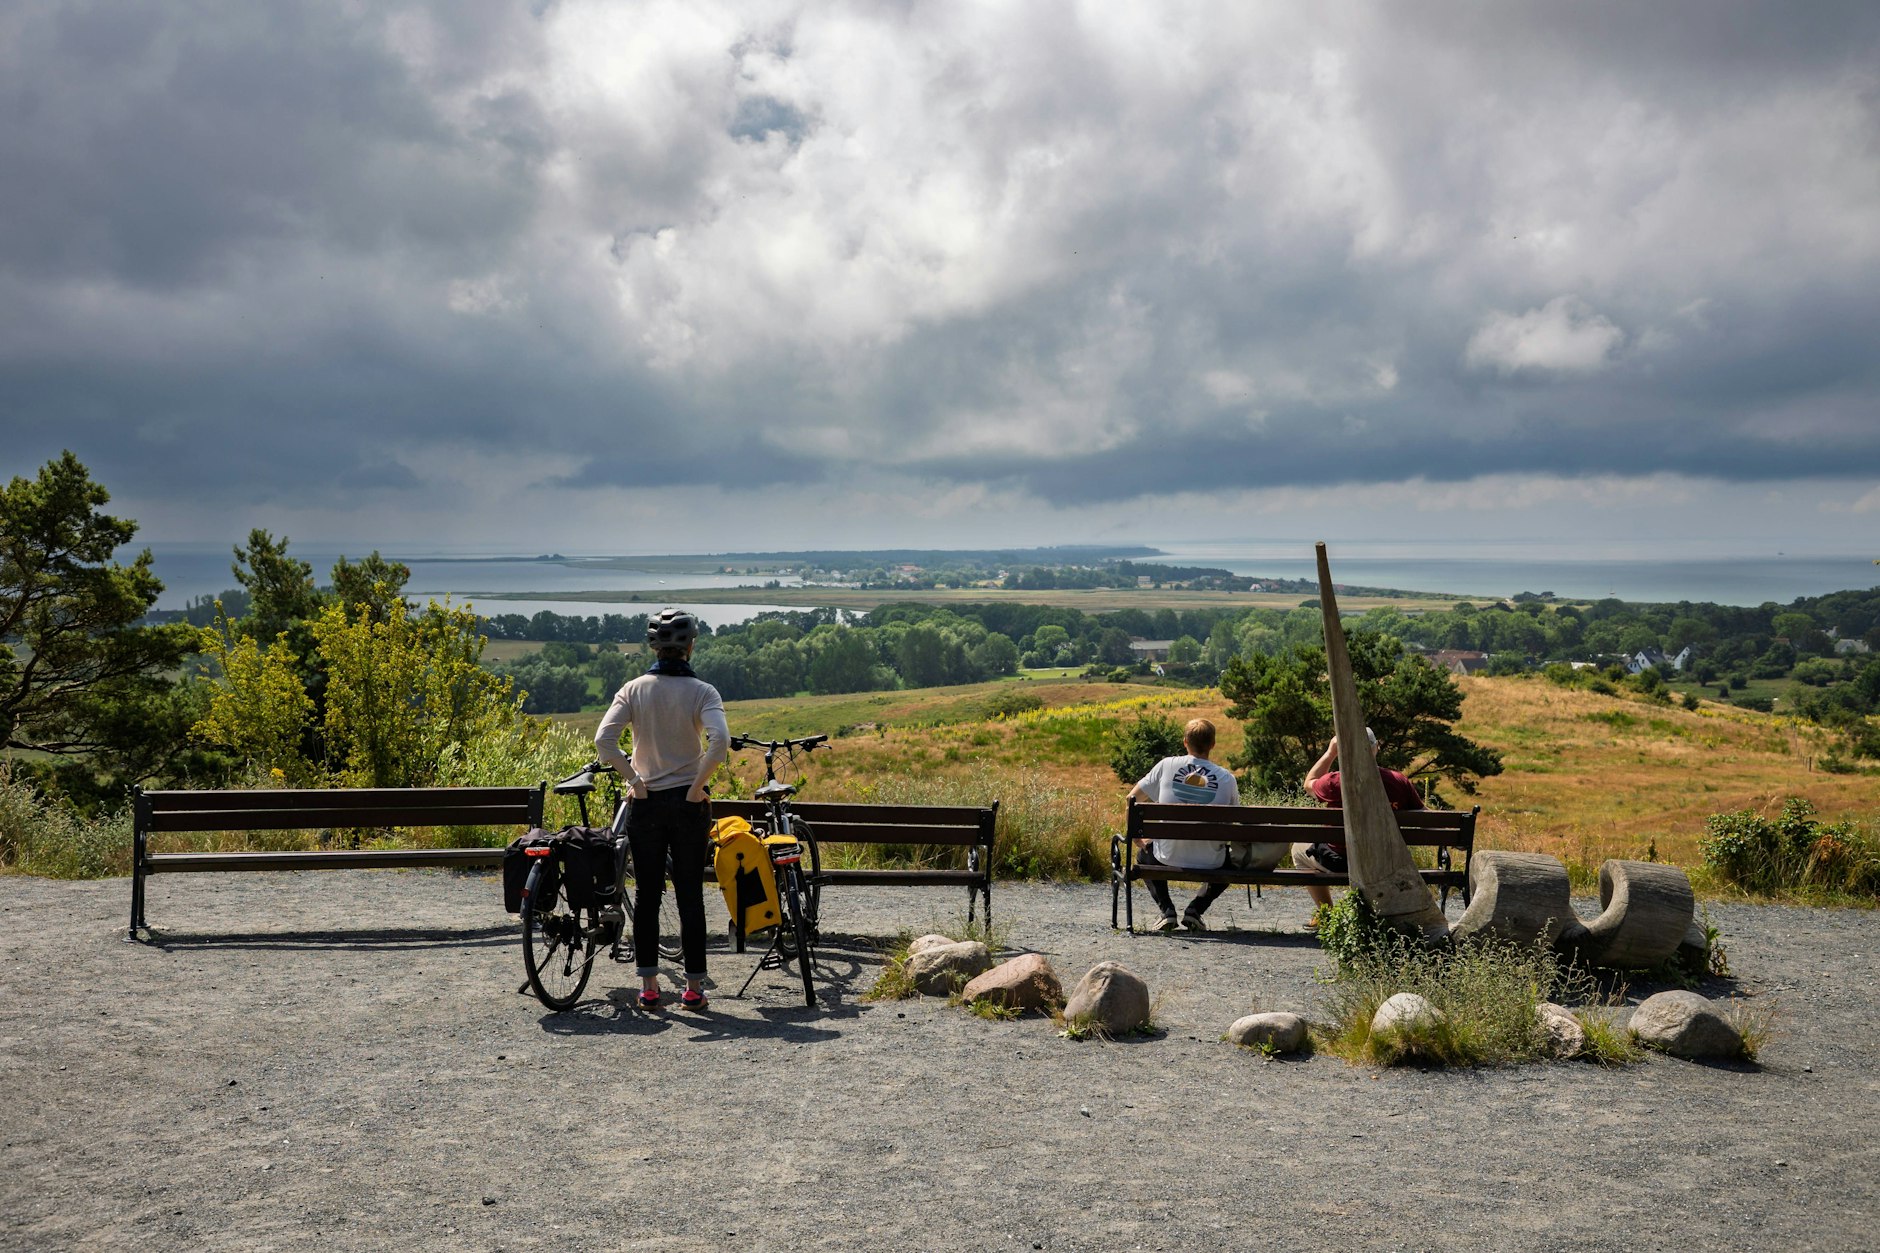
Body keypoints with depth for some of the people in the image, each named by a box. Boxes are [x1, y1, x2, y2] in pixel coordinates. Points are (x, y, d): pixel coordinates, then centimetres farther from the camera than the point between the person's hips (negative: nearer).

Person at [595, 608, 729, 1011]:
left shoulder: (634, 689, -2)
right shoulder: (702, 691, -6)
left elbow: (604, 740, -14)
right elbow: (720, 741, -23)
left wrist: (634, 779, -6)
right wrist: (697, 785, -13)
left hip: (646, 804, 1)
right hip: (688, 804, -1)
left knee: (646, 895, 9)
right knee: (690, 895, 6)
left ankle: (648, 986, 12)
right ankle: (694, 987, 10)